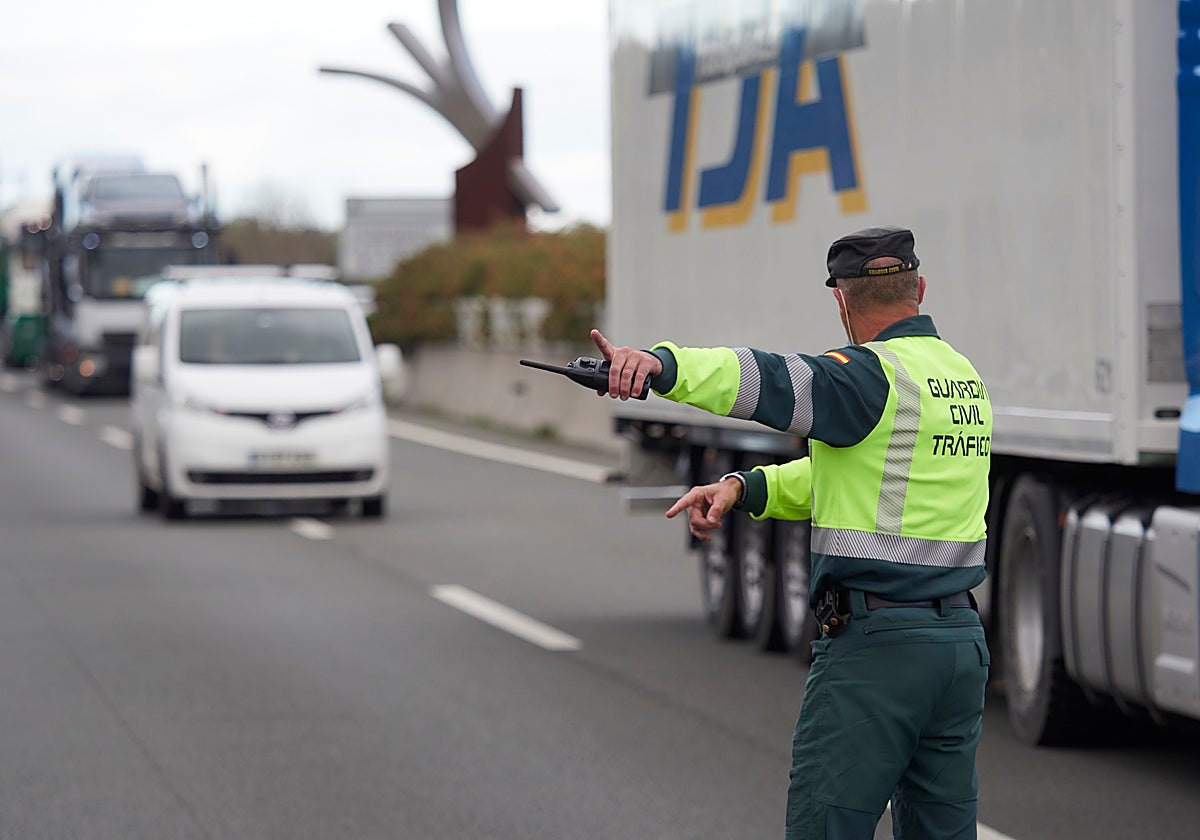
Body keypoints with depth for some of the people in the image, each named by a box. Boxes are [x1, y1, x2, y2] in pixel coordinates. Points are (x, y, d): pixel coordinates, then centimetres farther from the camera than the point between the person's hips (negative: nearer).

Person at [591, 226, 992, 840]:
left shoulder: (875, 376, -12)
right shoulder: (965, 378, 16)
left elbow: (777, 382, -31)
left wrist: (661, 364, -45)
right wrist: (744, 488, 6)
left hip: (875, 646, -8)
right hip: (963, 638, 9)